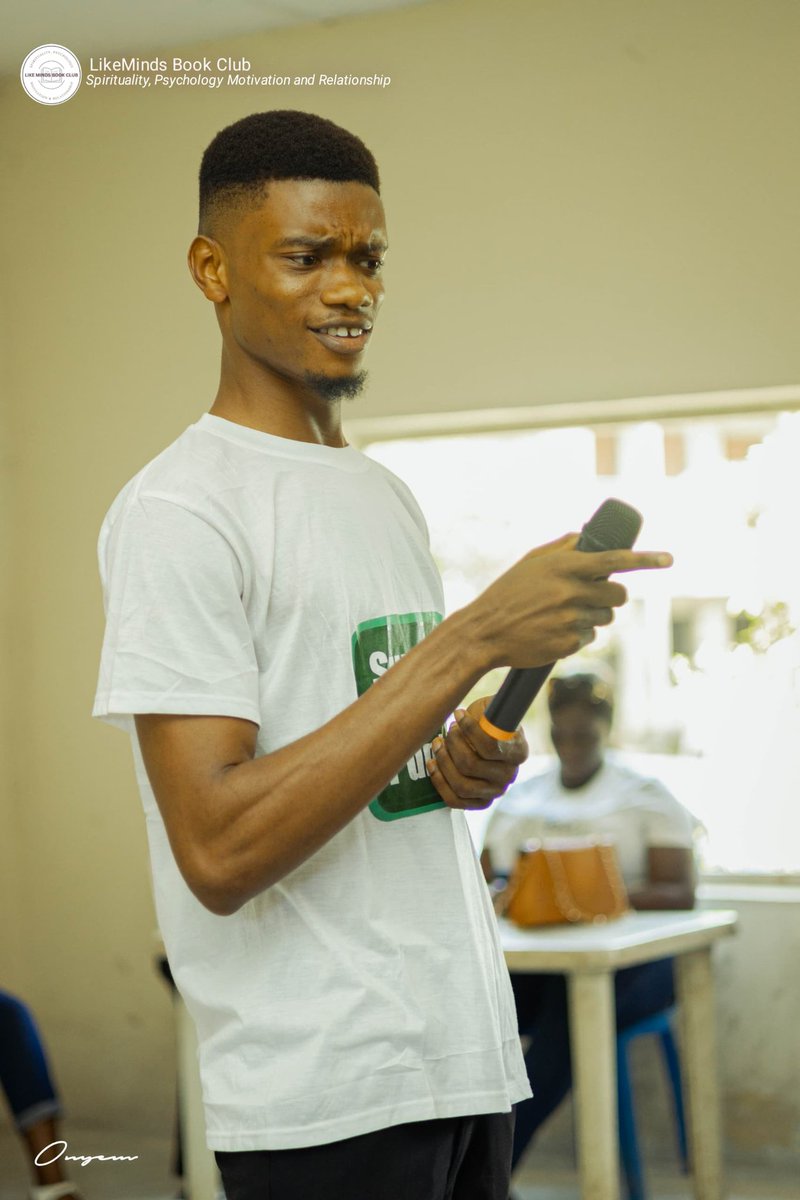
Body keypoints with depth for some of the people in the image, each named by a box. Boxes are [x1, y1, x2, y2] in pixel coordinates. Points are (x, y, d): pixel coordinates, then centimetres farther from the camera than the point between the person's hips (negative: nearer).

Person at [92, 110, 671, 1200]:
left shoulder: (387, 496, 15)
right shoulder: (176, 511, -12)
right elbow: (218, 851, -22)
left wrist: (468, 768, -1)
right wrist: (476, 637, -23)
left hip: (467, 1056, 8)